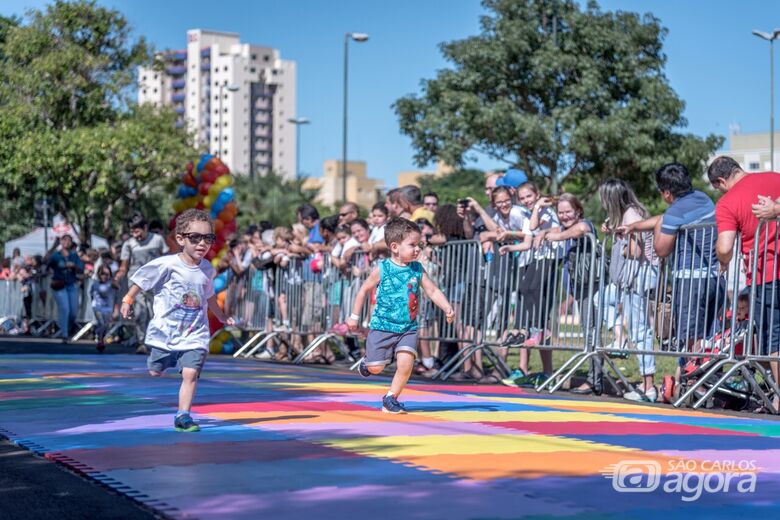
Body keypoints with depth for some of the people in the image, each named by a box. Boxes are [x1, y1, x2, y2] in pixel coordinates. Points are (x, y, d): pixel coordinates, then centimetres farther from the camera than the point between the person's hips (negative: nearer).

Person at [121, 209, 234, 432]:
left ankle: (183, 416, -5)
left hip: (194, 335, 2)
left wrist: (221, 317, 30)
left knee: (190, 373, -14)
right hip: (165, 332, -2)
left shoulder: (207, 270, 1)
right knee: (155, 372, 12)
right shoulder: (167, 265, -14)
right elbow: (142, 279, -1)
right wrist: (128, 300, -1)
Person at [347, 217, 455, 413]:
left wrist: (447, 308, -15)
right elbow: (365, 290, 4)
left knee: (406, 364, -16)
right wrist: (354, 316, 7)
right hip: (383, 326, -2)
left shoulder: (417, 269, 1)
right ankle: (367, 361, 38)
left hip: (408, 328, 2)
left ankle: (391, 399, 3)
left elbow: (433, 291, 1)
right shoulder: (382, 269, -8)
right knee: (376, 368, 0)